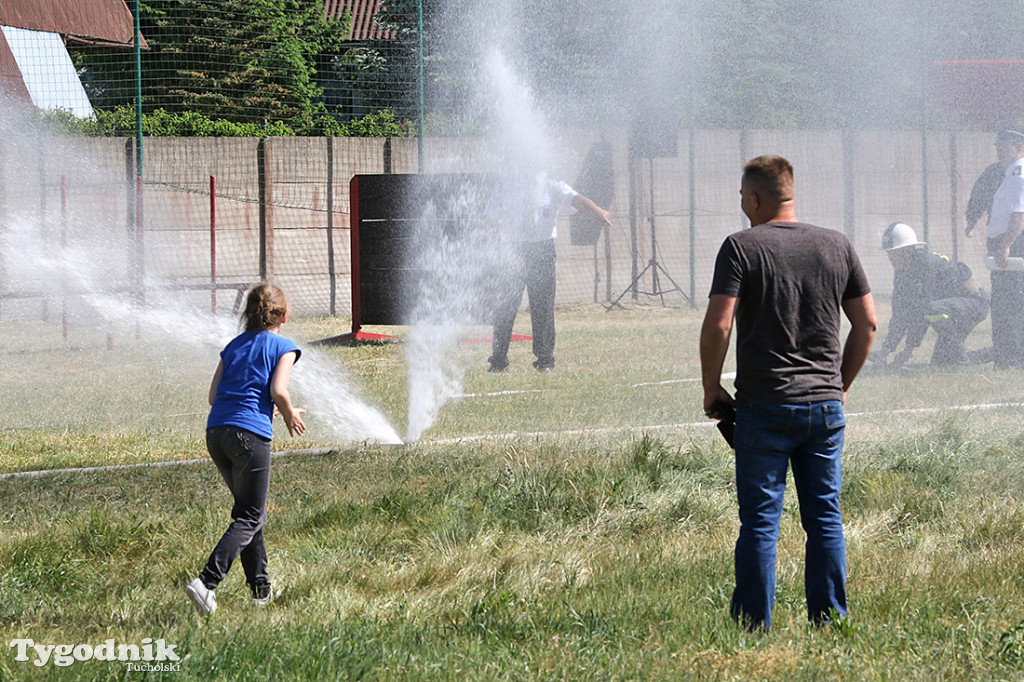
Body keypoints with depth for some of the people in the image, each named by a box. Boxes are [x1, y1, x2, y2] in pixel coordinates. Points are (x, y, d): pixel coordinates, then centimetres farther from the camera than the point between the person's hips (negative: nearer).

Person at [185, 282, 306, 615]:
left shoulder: (234, 346, 20)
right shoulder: (282, 347, 4)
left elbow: (214, 395, 16)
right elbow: (278, 391, -10)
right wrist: (291, 416, 10)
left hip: (216, 433, 6)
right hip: (250, 434, -6)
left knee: (250, 511, 21)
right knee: (249, 519, 0)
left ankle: (260, 588, 23)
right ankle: (206, 582, -18)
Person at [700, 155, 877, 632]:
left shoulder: (742, 247, -7)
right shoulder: (836, 246, 7)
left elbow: (718, 325, -14)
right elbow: (866, 324, 9)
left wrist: (711, 389, -1)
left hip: (764, 405, -4)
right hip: (826, 405, 4)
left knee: (760, 520, 1)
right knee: (825, 516, 10)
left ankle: (753, 626, 2)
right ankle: (829, 623, 11)